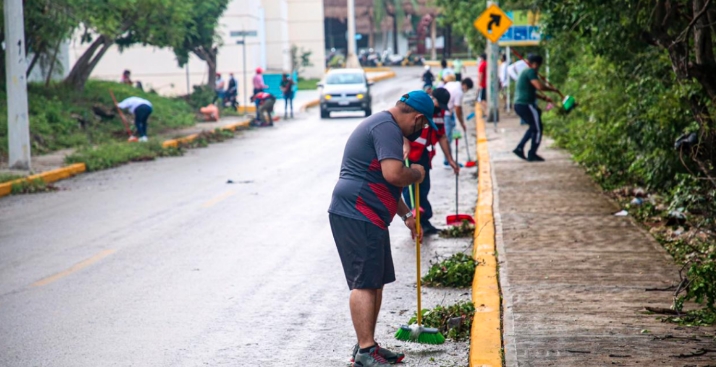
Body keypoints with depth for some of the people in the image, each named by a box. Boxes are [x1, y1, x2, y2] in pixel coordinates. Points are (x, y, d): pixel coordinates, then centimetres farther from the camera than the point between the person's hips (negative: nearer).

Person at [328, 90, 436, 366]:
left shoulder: (382, 124, 23)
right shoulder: (387, 128, -13)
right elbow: (394, 175, -26)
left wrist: (406, 214, 33)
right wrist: (416, 174, -6)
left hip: (365, 217, 11)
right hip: (358, 216, -11)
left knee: (375, 282, 15)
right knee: (365, 283, -11)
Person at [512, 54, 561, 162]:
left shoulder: (525, 72, 20)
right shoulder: (530, 72, -11)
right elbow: (539, 86, -22)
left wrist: (543, 97, 19)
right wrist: (552, 89, -7)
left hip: (519, 104, 10)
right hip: (526, 105, -10)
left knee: (534, 127, 24)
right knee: (537, 129, 1)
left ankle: (519, 148, 18)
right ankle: (532, 154, 4)